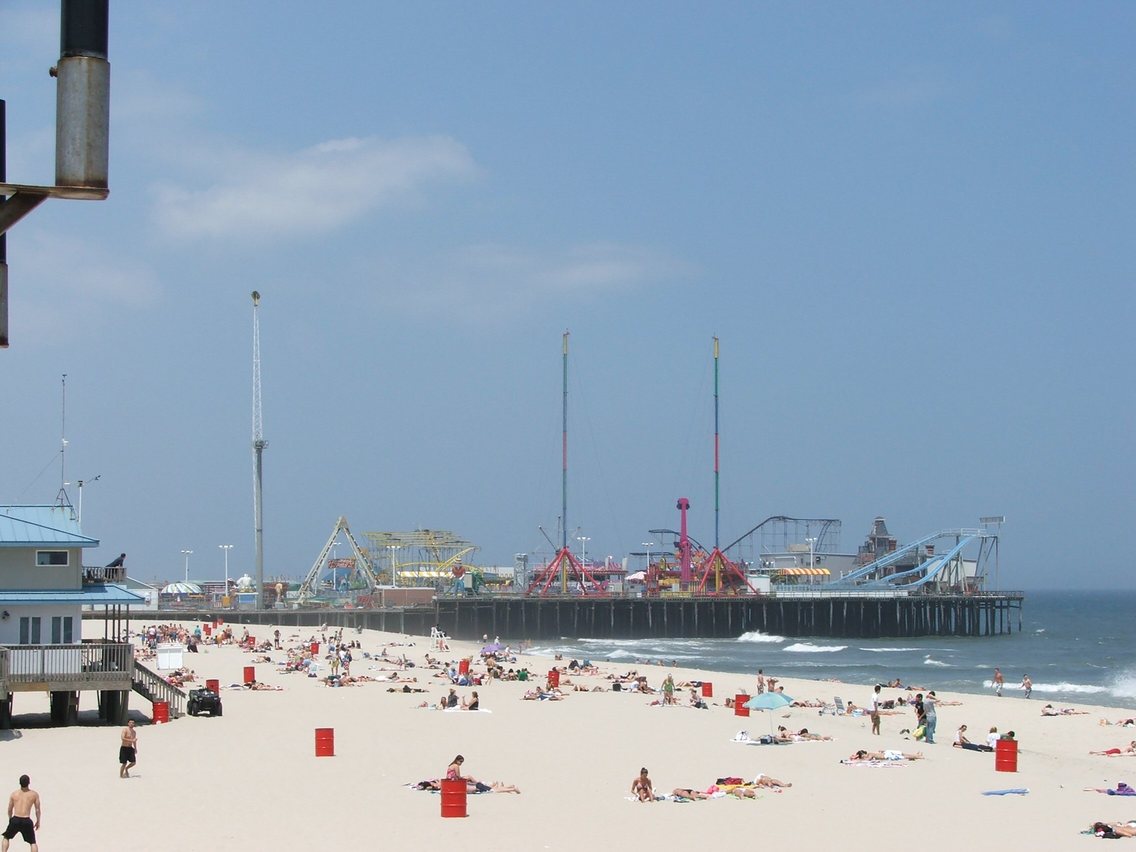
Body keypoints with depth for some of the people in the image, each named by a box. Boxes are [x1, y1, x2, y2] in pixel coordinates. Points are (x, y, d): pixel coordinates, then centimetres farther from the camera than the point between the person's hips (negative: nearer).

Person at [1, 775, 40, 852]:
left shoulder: (14, 794, 7)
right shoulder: (34, 794, 3)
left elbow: (10, 810, 15)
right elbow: (38, 810, 6)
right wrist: (38, 822, 20)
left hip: (15, 820, 1)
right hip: (27, 821, -1)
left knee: (6, 837, 24)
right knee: (33, 842, 14)